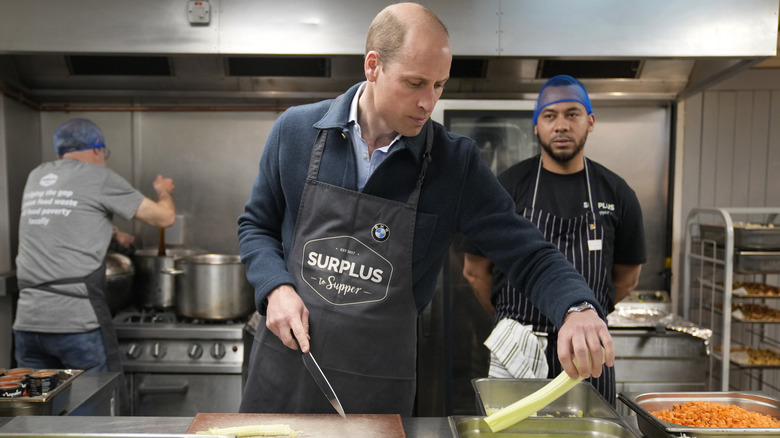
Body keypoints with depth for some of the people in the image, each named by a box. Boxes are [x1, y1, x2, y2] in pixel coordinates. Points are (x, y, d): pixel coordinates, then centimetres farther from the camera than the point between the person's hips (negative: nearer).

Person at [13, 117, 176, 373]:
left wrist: (113, 235, 42)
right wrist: (163, 191, 22)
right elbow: (165, 217, 2)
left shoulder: (36, 177, 15)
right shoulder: (99, 177, -2)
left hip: (27, 322, 6)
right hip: (78, 322, -6)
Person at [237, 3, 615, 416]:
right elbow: (256, 226, 8)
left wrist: (577, 309, -27)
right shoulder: (296, 130, -5)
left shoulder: (456, 162, -9)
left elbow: (529, 254, -7)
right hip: (283, 365, 1)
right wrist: (276, 288, -10)